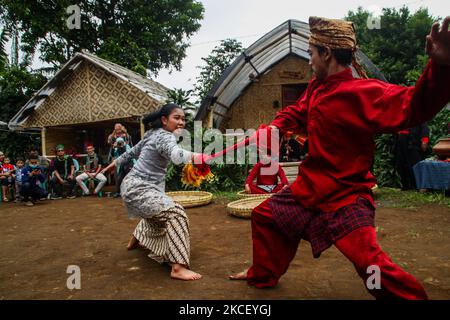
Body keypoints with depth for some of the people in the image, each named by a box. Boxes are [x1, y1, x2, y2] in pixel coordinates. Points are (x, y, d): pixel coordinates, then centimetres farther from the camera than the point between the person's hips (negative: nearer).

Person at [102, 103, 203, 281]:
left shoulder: (152, 133, 8)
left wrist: (116, 162, 32)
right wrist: (195, 156, -55)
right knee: (176, 213, -23)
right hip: (139, 189, -10)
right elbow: (176, 155, -43)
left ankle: (135, 240, 57)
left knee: (156, 213, 34)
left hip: (134, 186, 10)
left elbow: (133, 151, 21)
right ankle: (178, 268, -27)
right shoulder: (165, 136, -20)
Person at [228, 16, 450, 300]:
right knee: (264, 215, 18)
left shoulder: (365, 92, -20)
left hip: (345, 194, -8)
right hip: (310, 186, 8)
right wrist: (276, 126, 3)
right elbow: (298, 111, 21)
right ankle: (262, 275, 39)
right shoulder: (316, 88, 4)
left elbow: (414, 106, -32)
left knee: (369, 260, -22)